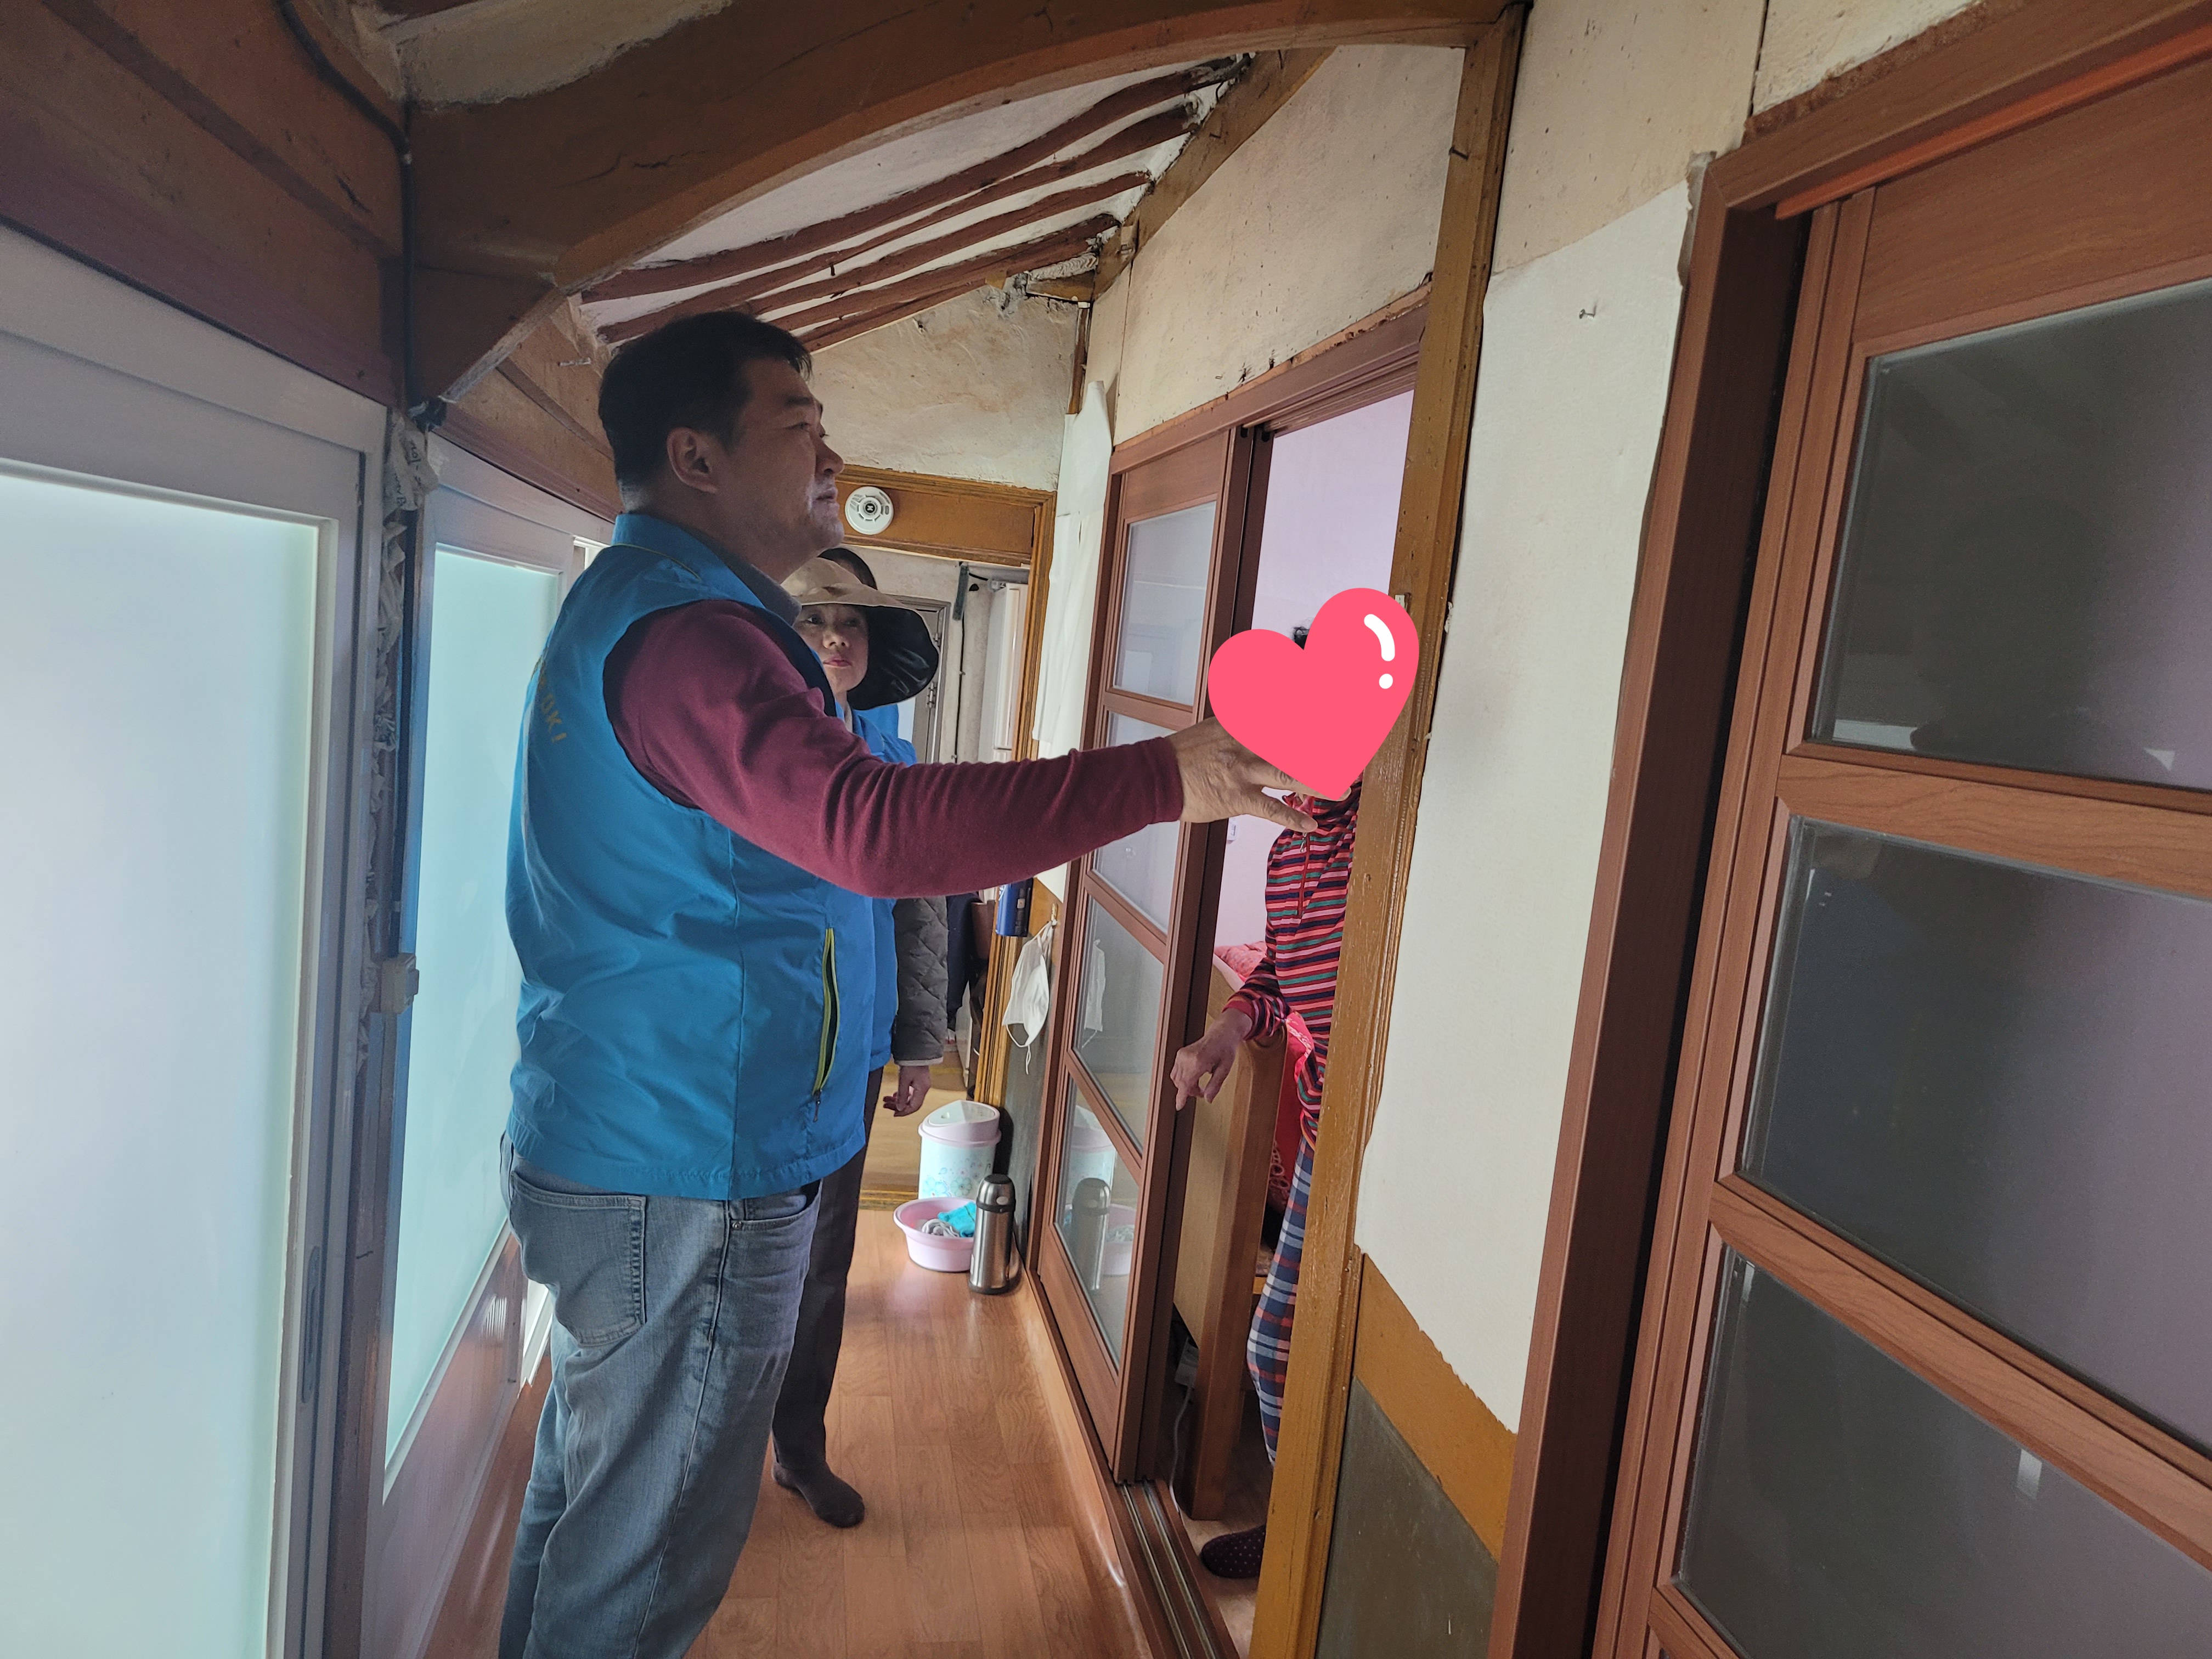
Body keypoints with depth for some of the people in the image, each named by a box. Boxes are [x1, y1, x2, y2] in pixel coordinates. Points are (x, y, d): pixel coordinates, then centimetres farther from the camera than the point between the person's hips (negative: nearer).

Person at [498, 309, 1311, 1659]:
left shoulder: (627, 604, 15)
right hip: (686, 1180, -11)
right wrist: (1164, 779, -38)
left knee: (586, 1504, 25)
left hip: (606, 1147, 11)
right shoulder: (684, 626, -22)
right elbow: (873, 826, -37)